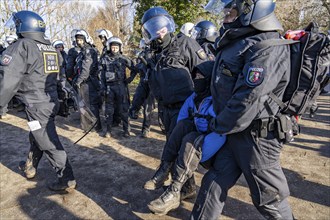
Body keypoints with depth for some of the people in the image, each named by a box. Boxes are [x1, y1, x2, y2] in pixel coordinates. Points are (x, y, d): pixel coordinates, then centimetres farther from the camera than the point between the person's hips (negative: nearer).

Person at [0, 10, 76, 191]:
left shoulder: (22, 46, -15)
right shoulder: (51, 48, 8)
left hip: (36, 105, -8)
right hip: (51, 101, 8)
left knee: (48, 142, 0)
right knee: (36, 137, 24)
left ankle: (67, 179, 7)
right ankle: (30, 168, 43)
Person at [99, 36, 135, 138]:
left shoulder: (123, 58, 2)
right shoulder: (105, 59, 7)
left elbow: (133, 68, 3)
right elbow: (102, 74, 8)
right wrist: (103, 87, 3)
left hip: (121, 86, -2)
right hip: (109, 86, 2)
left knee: (123, 109, 3)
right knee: (109, 109, 8)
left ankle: (126, 129, 13)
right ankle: (108, 130, 20)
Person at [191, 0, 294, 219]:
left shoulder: (267, 48, -20)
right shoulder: (238, 42, 10)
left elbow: (248, 100, -26)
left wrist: (218, 126, -13)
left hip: (256, 137, -8)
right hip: (234, 132, 9)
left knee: (269, 197, 11)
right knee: (214, 182, 14)